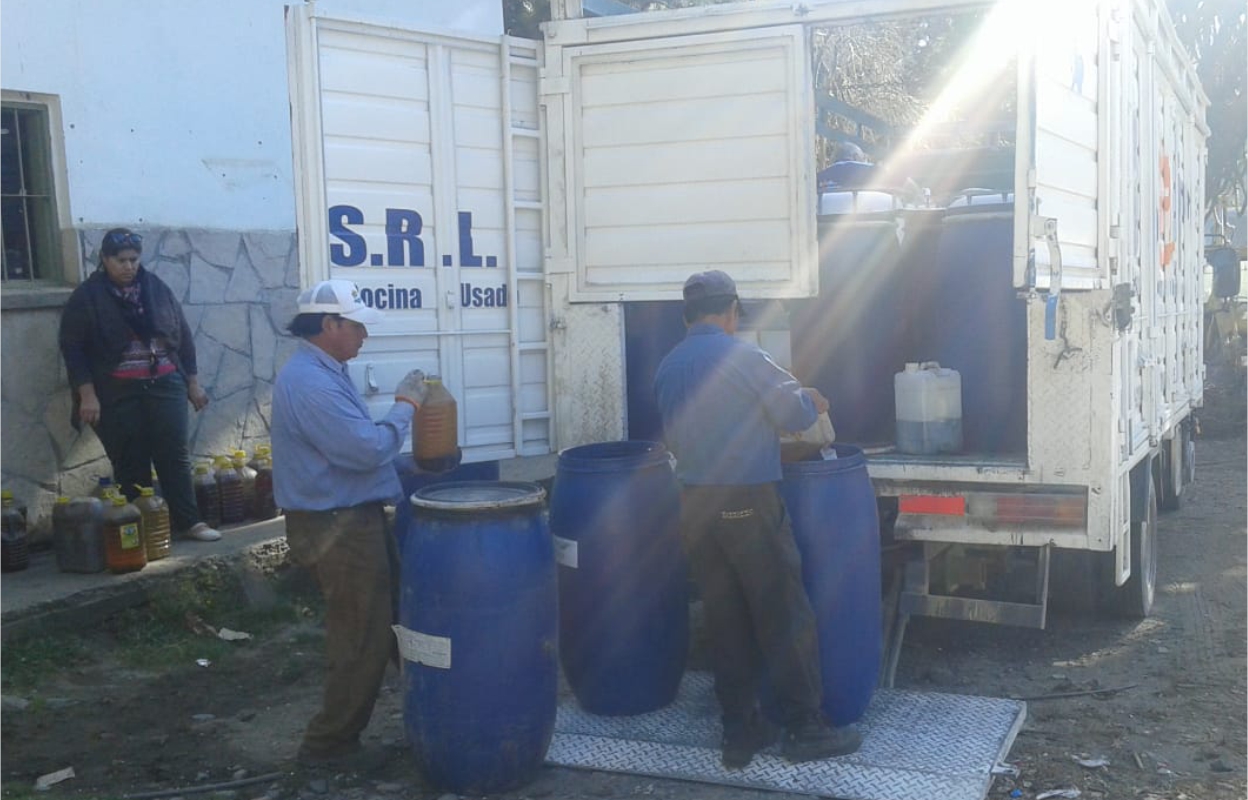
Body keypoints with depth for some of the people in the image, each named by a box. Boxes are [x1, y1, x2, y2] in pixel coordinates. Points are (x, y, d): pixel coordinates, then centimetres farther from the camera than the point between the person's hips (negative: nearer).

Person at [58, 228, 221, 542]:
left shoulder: (157, 288, 8)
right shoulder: (86, 297, -1)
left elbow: (183, 336, 12)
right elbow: (72, 347, -4)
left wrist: (193, 383, 11)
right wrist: (87, 395, -12)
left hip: (165, 385, 3)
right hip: (117, 393, -2)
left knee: (175, 455, 1)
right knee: (131, 464, 2)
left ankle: (188, 522, 8)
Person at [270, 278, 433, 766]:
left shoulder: (324, 373, 12)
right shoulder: (311, 383, -23)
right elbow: (368, 449, -27)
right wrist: (405, 406, -14)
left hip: (351, 520, 11)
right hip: (337, 528, -11)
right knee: (362, 640, 0)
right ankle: (328, 743, 13)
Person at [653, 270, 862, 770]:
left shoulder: (667, 367, 8)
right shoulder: (740, 357, -11)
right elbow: (794, 414, -6)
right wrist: (813, 403, 15)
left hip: (695, 505, 6)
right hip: (747, 503, -6)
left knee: (725, 622, 11)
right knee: (784, 618, 3)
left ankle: (740, 733, 16)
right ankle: (805, 730, 10)